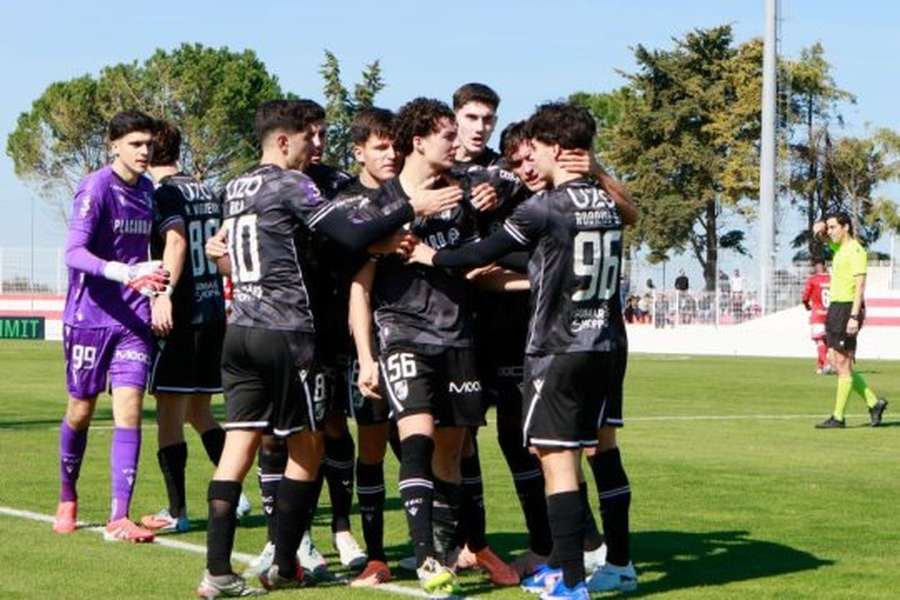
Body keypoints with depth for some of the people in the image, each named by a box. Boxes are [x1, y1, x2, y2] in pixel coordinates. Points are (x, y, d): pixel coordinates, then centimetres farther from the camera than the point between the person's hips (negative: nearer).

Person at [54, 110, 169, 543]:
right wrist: (125, 273, -33)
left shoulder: (147, 191, 8)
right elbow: (74, 252, -22)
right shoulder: (96, 188, -13)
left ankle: (119, 518, -9)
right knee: (81, 411, 8)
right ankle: (67, 499, 31)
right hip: (89, 314, -4)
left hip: (132, 317, 4)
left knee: (129, 411, -7)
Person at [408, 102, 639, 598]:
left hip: (560, 350, -8)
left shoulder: (544, 209, -13)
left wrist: (432, 257, 10)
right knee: (604, 448, 15)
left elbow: (486, 252, -6)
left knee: (557, 457, -6)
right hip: (608, 344, 8)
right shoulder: (605, 204, 9)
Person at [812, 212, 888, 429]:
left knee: (843, 364, -5)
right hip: (835, 307, 10)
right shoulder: (839, 248, 15)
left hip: (847, 309, -10)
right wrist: (821, 225, 5)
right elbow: (819, 232, 30)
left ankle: (838, 417, -2)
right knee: (837, 362, 10)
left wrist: (854, 317, -26)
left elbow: (860, 284, -19)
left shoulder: (855, 250, -12)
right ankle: (873, 402, 16)